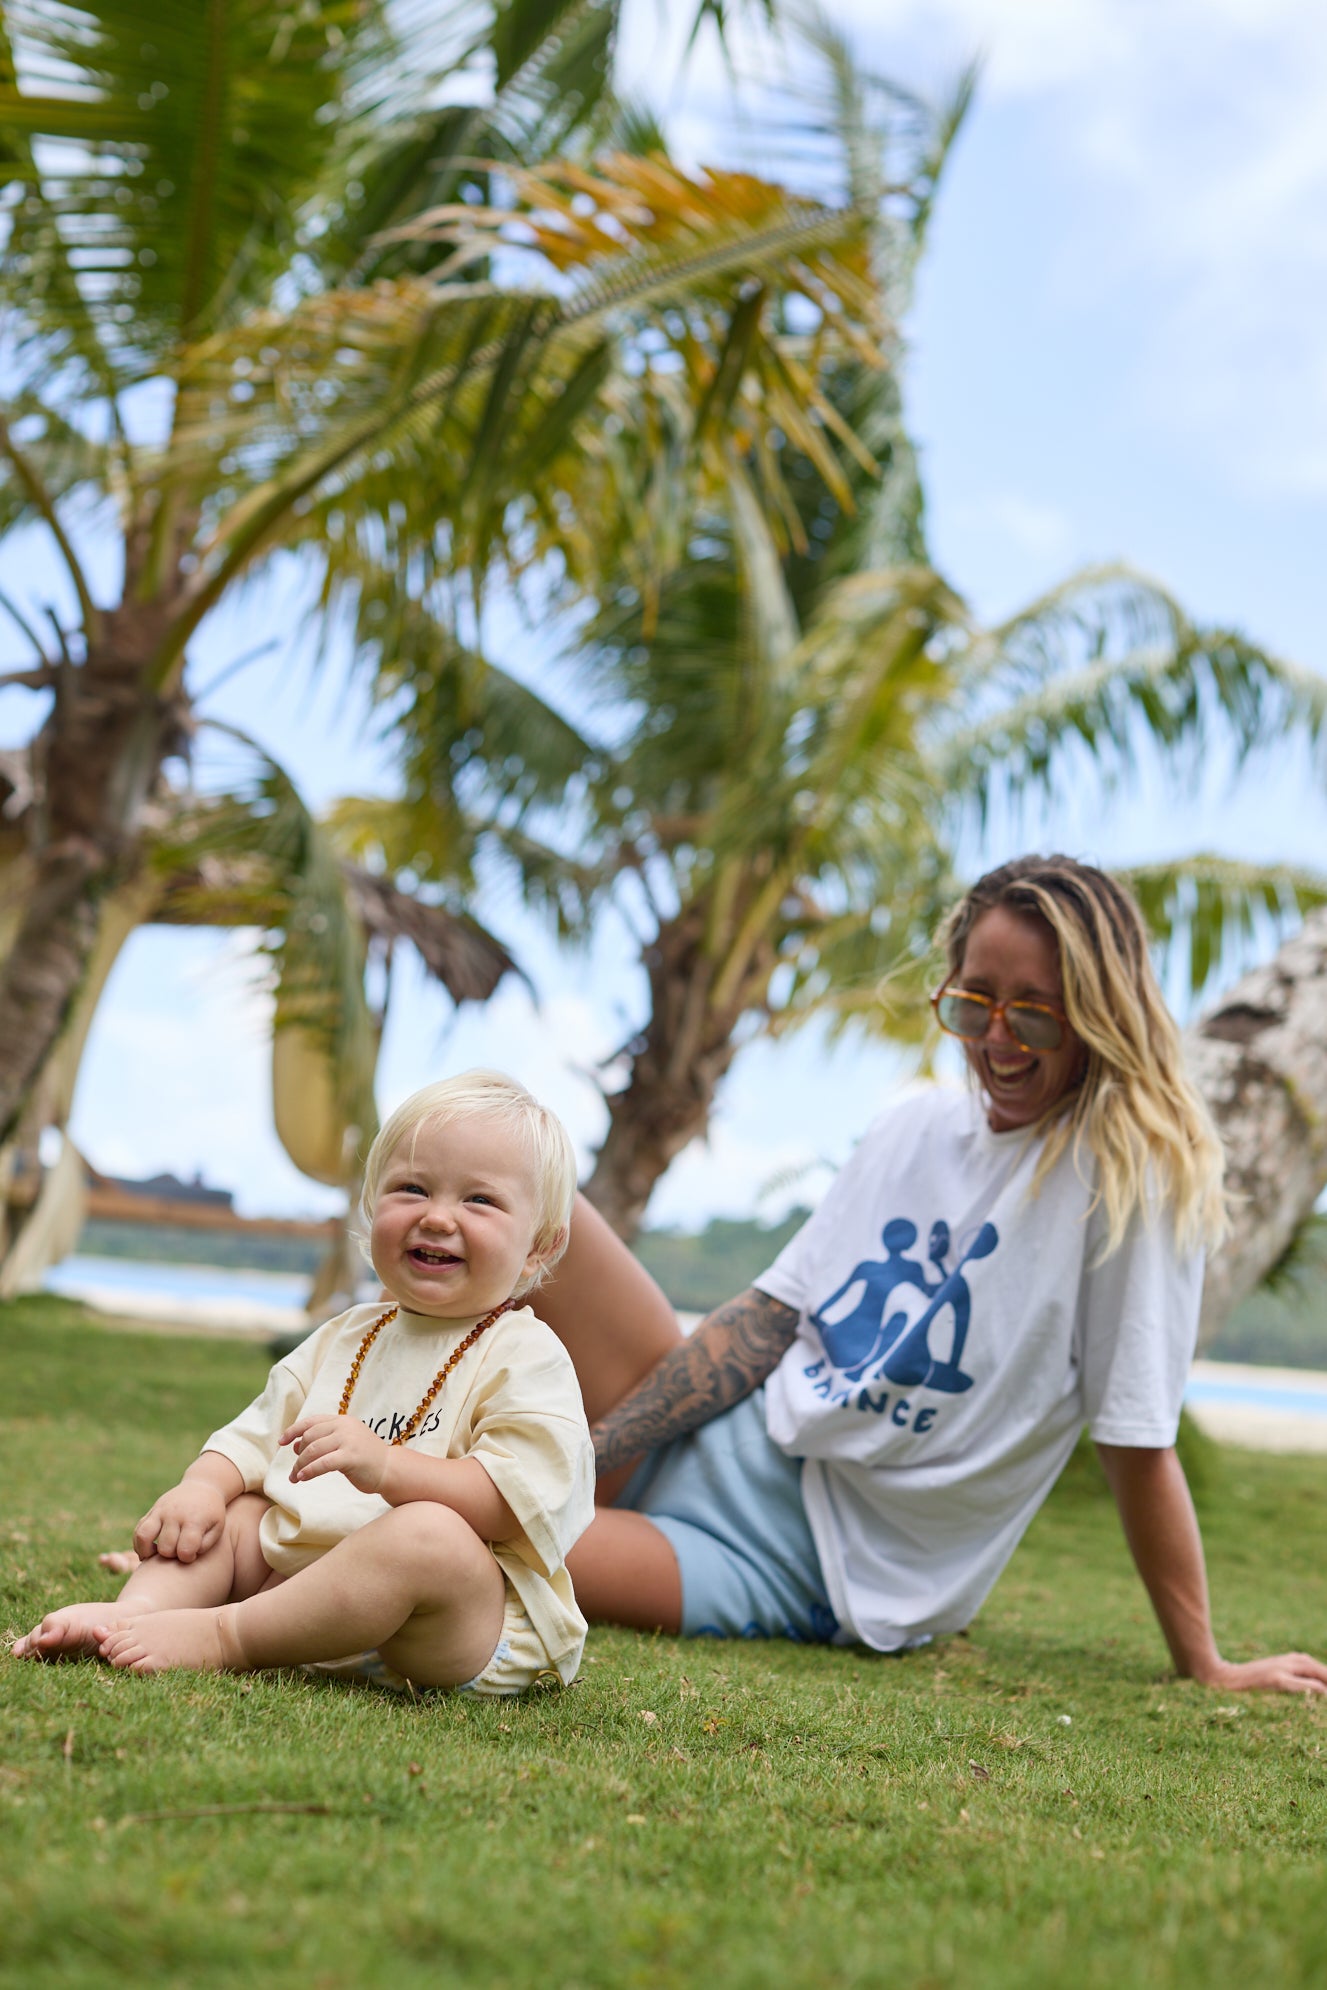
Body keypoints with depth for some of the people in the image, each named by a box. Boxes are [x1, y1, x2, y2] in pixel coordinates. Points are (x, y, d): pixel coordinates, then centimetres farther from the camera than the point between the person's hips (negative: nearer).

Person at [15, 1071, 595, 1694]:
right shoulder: (347, 1338, 19)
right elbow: (258, 1433, 18)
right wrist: (202, 1486, -4)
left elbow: (514, 1500, -19)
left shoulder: (527, 1357, -6)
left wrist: (385, 1466, -31)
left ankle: (221, 1637, -29)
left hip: (466, 1624, -7)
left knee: (429, 1534, -36)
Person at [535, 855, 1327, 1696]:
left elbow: (1139, 1443, -12)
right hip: (730, 1444, 6)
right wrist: (582, 1458, -3)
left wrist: (1206, 1667, -10)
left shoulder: (1133, 1174, -13)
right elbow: (770, 1316, 5)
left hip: (824, 1572, -6)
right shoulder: (919, 1126, 6)